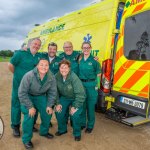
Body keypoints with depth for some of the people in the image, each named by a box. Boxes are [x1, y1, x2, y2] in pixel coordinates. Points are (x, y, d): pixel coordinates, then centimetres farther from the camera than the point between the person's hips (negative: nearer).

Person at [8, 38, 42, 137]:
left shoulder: (40, 56, 4)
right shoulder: (21, 53, -10)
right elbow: (10, 65, -8)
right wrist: (18, 75, 1)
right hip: (19, 85, -4)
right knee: (17, 105, 5)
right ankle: (15, 127, 22)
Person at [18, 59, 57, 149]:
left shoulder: (51, 77, -19)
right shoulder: (29, 76, -31)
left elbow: (52, 92, -6)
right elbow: (22, 93, -26)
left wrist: (50, 105, -11)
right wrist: (30, 107, -25)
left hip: (41, 96, 4)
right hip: (27, 96, -4)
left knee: (47, 113, -4)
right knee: (29, 115, -20)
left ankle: (44, 131, 27)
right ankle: (26, 139, 2)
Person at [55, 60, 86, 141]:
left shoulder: (74, 77, -32)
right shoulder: (57, 76, -19)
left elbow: (80, 94, -29)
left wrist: (75, 106, -27)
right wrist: (57, 103, -12)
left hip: (76, 98, -4)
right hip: (64, 97, 4)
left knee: (75, 114, -19)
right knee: (58, 112, -9)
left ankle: (77, 133, 9)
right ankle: (62, 129, 20)